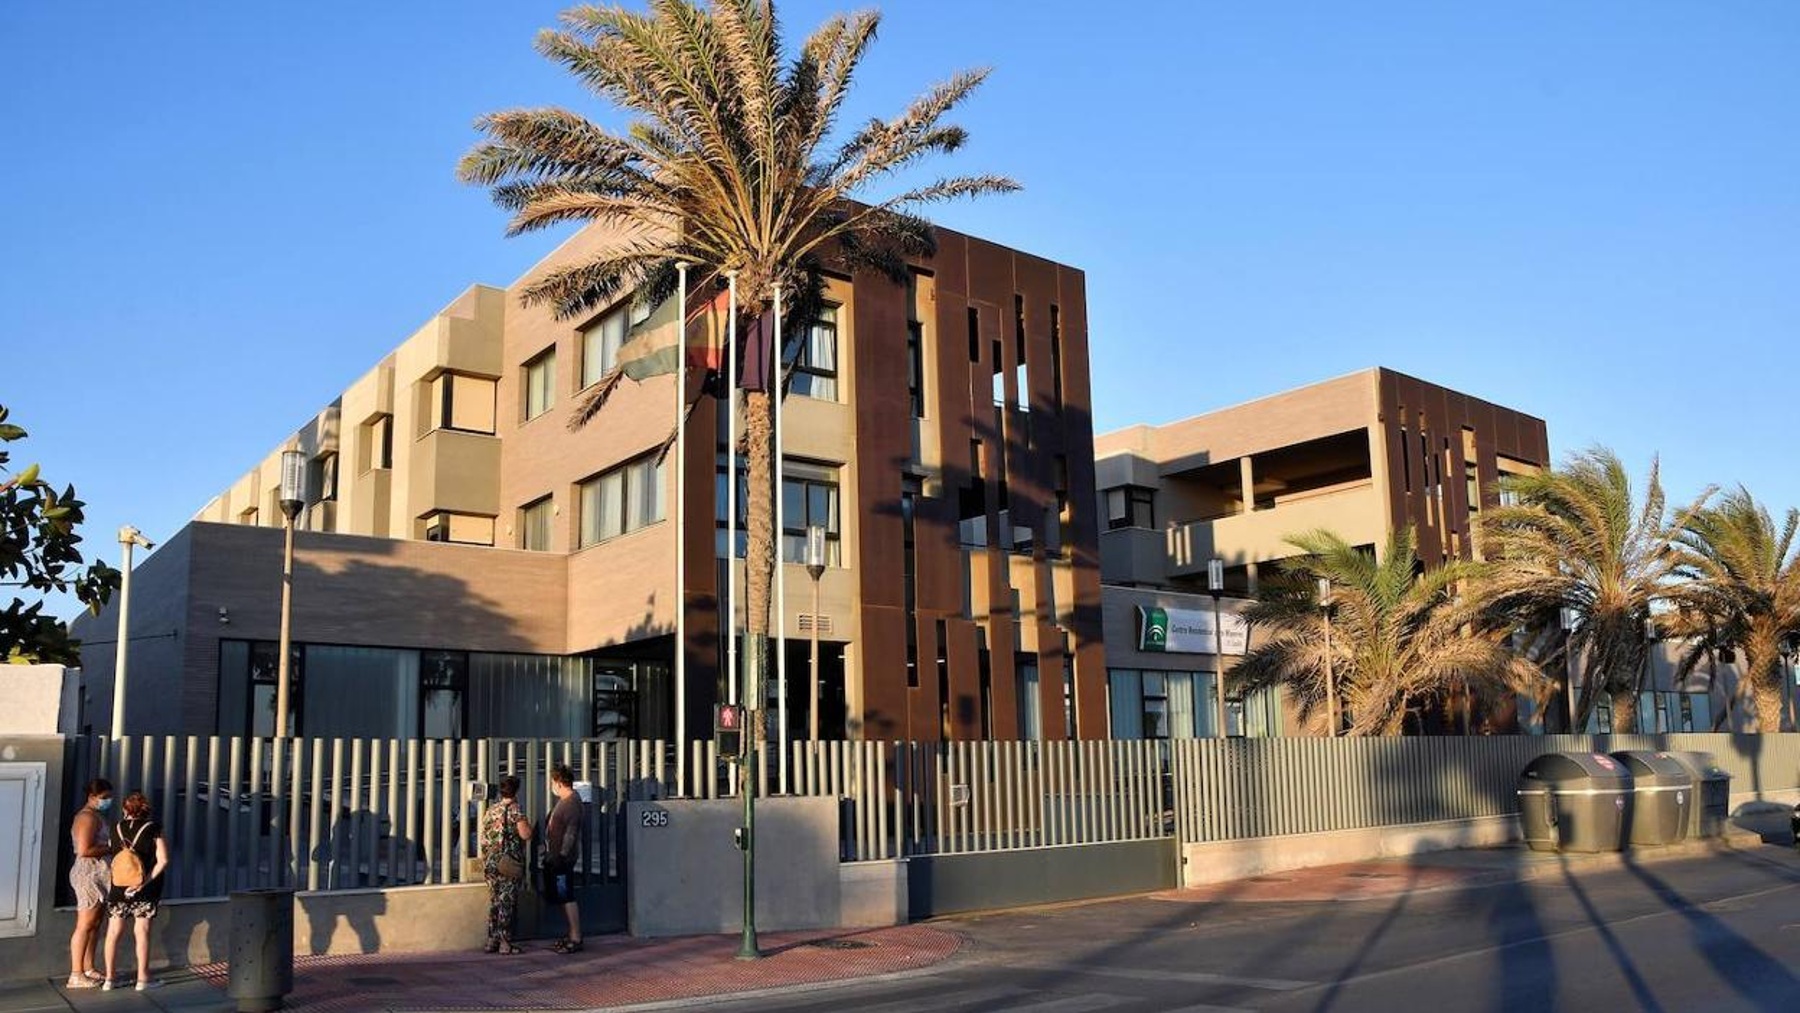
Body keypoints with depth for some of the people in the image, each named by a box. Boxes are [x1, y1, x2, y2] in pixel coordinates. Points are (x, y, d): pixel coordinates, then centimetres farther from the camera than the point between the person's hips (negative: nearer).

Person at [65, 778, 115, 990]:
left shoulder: (98, 816, 16)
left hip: (99, 876, 10)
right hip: (89, 875, -10)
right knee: (85, 925, -7)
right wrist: (109, 847, -14)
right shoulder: (87, 817, -15)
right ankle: (76, 975, -4)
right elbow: (84, 850, -24)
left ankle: (88, 969, 18)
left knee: (95, 924, 12)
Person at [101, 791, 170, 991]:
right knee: (142, 931, 2)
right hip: (146, 889, -2)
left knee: (114, 932, 11)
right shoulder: (154, 829, -7)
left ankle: (110, 977, 16)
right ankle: (143, 978, 5)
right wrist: (146, 881, -13)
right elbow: (162, 860, -14)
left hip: (119, 885, 3)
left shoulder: (117, 828, 2)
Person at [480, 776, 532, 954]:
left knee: (494, 901, 13)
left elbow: (484, 836, 17)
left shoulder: (490, 810, 13)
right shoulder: (514, 809, -9)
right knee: (507, 903, -2)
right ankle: (505, 944, -2)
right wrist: (527, 825, 2)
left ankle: (491, 941, 16)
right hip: (509, 863, -7)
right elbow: (526, 834, -17)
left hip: (489, 863, 7)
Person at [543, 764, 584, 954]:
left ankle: (576, 939, -4)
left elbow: (570, 833, -21)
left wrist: (562, 856, -24)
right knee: (563, 898, 13)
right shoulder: (564, 801, 15)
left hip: (562, 859, -10)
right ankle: (572, 936, 20)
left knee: (568, 898, -7)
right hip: (555, 857, 10)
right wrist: (550, 853, 22)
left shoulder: (572, 803, -16)